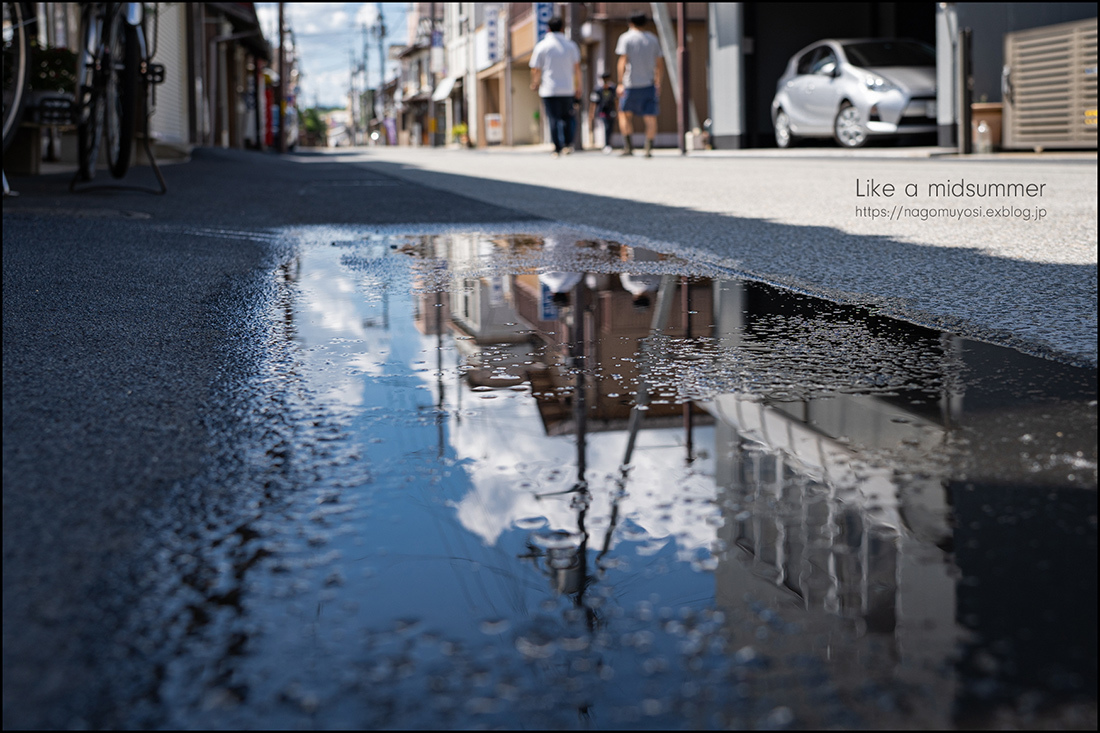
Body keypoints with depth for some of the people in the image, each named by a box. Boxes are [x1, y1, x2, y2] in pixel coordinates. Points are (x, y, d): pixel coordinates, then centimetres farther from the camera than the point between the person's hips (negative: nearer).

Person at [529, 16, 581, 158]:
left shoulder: (541, 46, -2)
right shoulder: (571, 45, 5)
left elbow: (536, 70, -1)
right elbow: (577, 67, 2)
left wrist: (534, 84, 16)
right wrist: (578, 86, 9)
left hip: (549, 89, -2)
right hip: (568, 89, 2)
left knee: (554, 119, -1)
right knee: (567, 117, 14)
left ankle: (557, 148, -4)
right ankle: (568, 143, 0)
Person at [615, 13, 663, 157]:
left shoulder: (626, 38, -1)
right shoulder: (653, 39, 11)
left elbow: (623, 61, -10)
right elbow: (658, 64, 10)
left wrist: (620, 83, -11)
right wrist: (658, 83, 16)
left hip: (631, 83, -3)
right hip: (649, 83, 3)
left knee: (625, 114, 10)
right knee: (650, 116, 1)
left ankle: (628, 145, 2)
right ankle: (649, 148, -6)